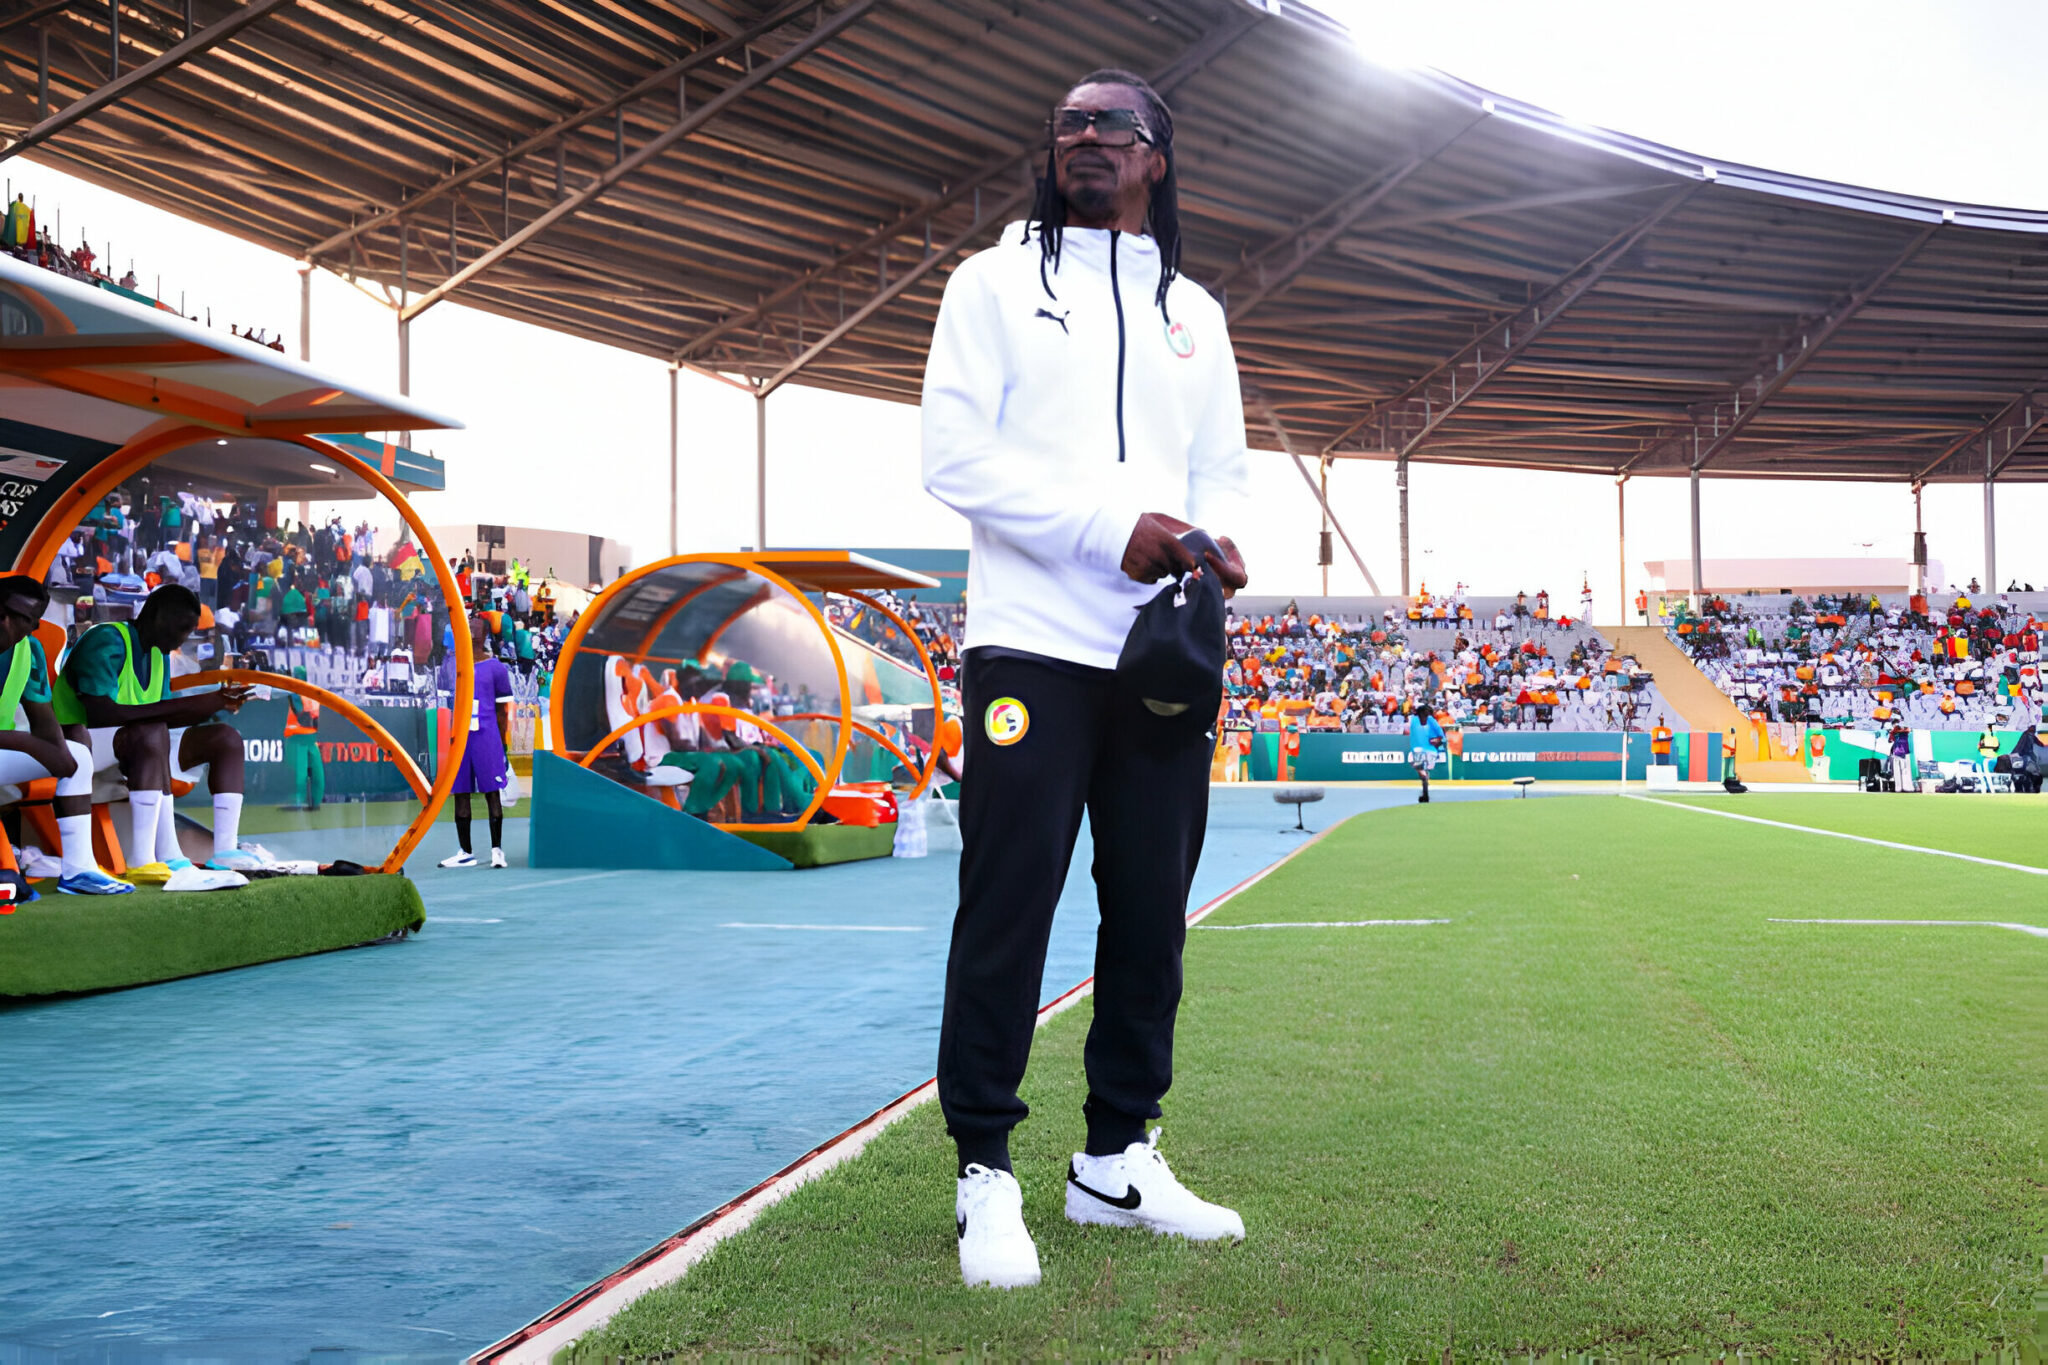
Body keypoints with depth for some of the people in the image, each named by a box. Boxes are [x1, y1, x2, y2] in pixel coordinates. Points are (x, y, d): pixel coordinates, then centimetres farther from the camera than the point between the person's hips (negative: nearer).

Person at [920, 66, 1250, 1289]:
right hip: (1034, 646, -4)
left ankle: (1118, 1158, 20)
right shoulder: (996, 284, 7)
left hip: (1167, 655, 5)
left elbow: (1223, 471, 17)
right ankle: (987, 1176, 6)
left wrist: (1218, 544, -8)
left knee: (1151, 912, 7)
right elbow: (957, 457, -5)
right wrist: (1113, 526, -16)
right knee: (1007, 913, -5)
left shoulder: (1193, 313, 19)